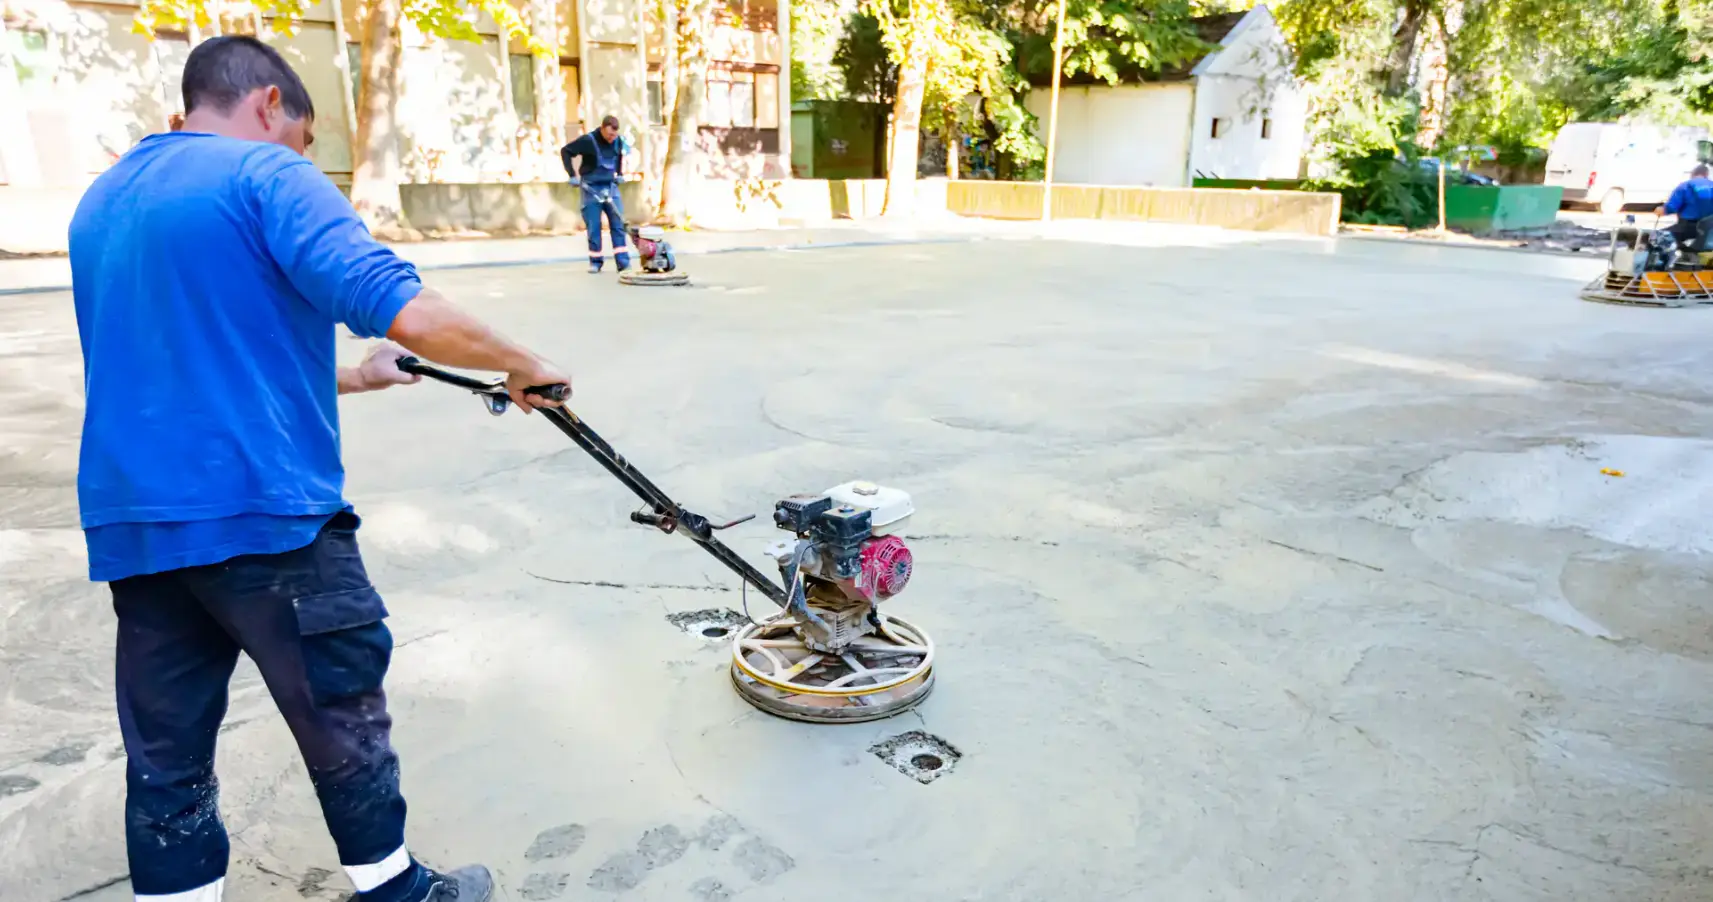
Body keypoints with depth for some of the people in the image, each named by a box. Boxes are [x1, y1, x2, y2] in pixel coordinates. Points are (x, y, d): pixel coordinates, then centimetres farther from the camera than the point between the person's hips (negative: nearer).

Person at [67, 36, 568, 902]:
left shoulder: (101, 202, 18)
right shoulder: (267, 175, -8)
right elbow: (410, 316, -22)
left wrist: (350, 378, 28)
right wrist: (523, 367, -7)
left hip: (130, 527, 7)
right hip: (263, 512, -7)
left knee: (164, 758, 13)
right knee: (344, 719, 11)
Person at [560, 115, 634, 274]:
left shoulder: (618, 141, -2)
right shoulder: (588, 141, -16)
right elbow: (565, 151, -9)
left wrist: (620, 173, 11)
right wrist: (573, 175, -12)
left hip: (610, 186, 4)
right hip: (591, 188, -4)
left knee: (618, 224, -3)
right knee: (593, 226, 0)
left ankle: (623, 262, -3)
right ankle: (595, 262, 10)